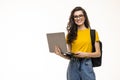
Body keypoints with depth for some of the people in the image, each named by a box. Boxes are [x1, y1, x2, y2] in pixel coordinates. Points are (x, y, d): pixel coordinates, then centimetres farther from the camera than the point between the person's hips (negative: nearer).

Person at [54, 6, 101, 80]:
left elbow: (98, 53, 3)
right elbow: (69, 56, 9)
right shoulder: (70, 34, 9)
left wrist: (85, 54, -12)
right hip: (73, 66, 2)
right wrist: (61, 54, -10)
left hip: (86, 65, -2)